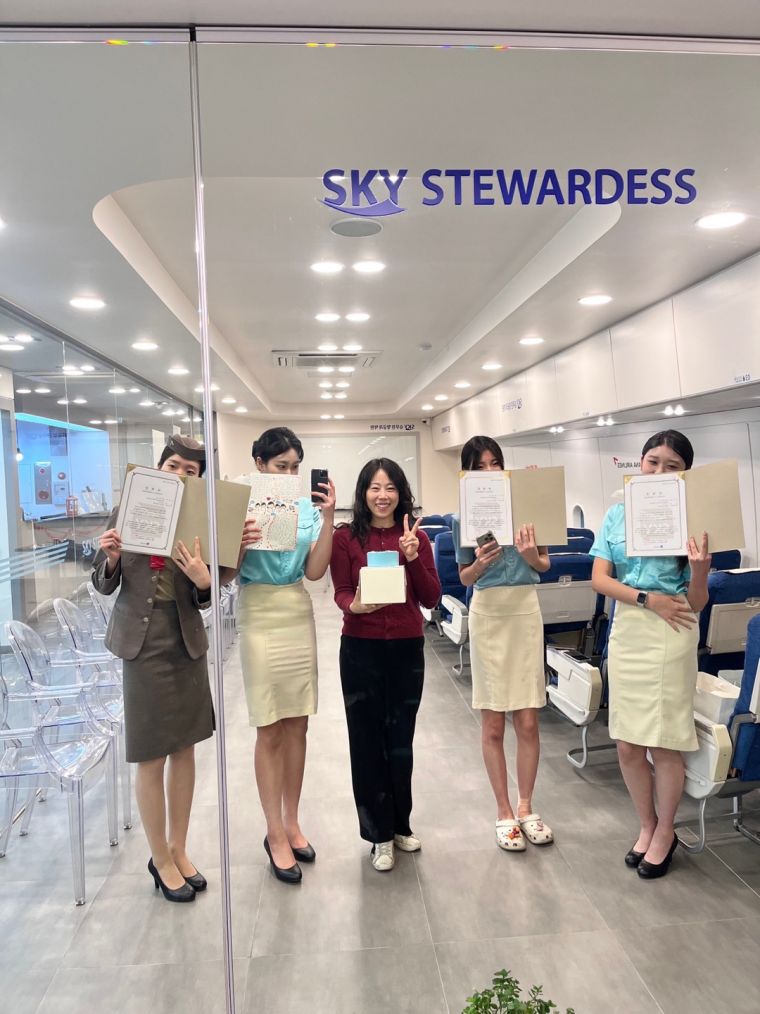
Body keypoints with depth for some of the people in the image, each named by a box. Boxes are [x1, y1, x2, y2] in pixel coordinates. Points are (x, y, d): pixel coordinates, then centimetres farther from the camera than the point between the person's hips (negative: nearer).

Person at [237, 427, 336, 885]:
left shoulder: (307, 507, 3)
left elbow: (314, 571, -2)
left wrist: (328, 518, -11)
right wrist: (239, 544, -26)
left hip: (299, 615, 4)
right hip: (260, 616, -4)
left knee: (297, 725, 11)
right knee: (270, 730, 4)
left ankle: (292, 822, 28)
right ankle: (276, 834, 19)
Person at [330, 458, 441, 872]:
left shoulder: (416, 537, 1)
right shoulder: (346, 537, -5)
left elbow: (432, 598, -2)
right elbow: (341, 593, -6)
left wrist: (413, 558, -17)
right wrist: (355, 605, -28)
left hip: (408, 648, 2)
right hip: (361, 649, -2)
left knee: (401, 738, 15)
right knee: (368, 739, 7)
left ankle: (400, 824, 36)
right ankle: (380, 834, 25)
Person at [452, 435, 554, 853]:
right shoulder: (465, 516, 1)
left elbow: (545, 566, 4)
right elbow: (465, 577, 3)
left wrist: (530, 555, -18)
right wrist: (481, 563, -18)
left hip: (525, 611, 0)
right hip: (488, 615, 0)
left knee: (528, 721, 5)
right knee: (492, 724, 6)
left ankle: (525, 806, 23)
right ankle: (503, 811, 21)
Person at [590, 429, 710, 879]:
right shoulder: (618, 514, 3)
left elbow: (696, 603, -6)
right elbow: (599, 579, -2)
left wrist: (700, 569, -26)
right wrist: (648, 599, -15)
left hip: (671, 637, -3)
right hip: (626, 632, 3)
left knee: (665, 744, 6)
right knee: (628, 745, 11)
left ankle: (665, 833, 30)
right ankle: (647, 825, 34)